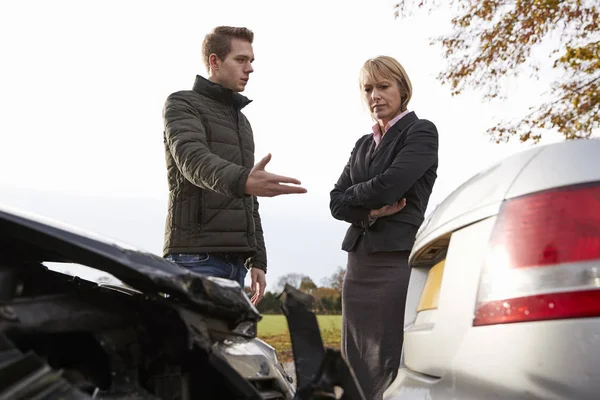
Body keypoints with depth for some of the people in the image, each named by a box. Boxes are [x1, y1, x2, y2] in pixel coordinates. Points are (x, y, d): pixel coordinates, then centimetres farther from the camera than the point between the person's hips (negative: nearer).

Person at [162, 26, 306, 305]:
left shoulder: (242, 121, 23)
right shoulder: (182, 105, 0)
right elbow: (194, 160, -23)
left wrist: (258, 260, 16)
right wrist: (242, 181, -43)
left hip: (234, 260, 7)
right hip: (196, 256, -7)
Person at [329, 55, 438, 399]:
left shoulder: (421, 133, 1)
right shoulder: (363, 145, 19)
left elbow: (388, 186, -13)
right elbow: (337, 203, 10)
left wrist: (353, 194, 4)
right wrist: (371, 211, -9)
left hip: (398, 261, -6)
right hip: (359, 264, 6)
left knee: (389, 371, -7)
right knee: (356, 368, 6)